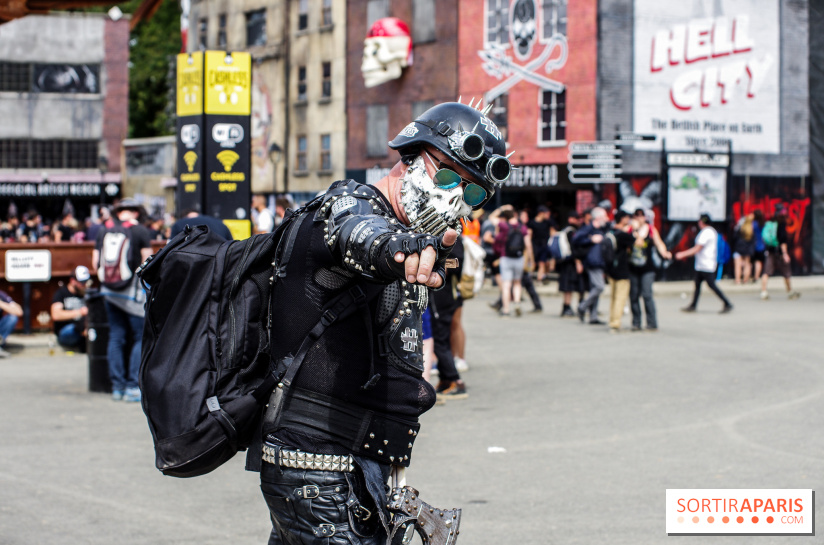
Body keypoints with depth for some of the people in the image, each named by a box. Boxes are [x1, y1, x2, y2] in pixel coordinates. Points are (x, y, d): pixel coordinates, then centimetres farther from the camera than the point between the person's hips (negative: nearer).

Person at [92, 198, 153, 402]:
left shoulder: (104, 232, 7)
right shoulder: (141, 231, -5)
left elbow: (95, 264, 8)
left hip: (110, 292, 5)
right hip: (133, 291, -5)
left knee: (116, 337, 10)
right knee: (141, 337, 2)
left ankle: (117, 386, 11)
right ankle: (133, 386, -4)